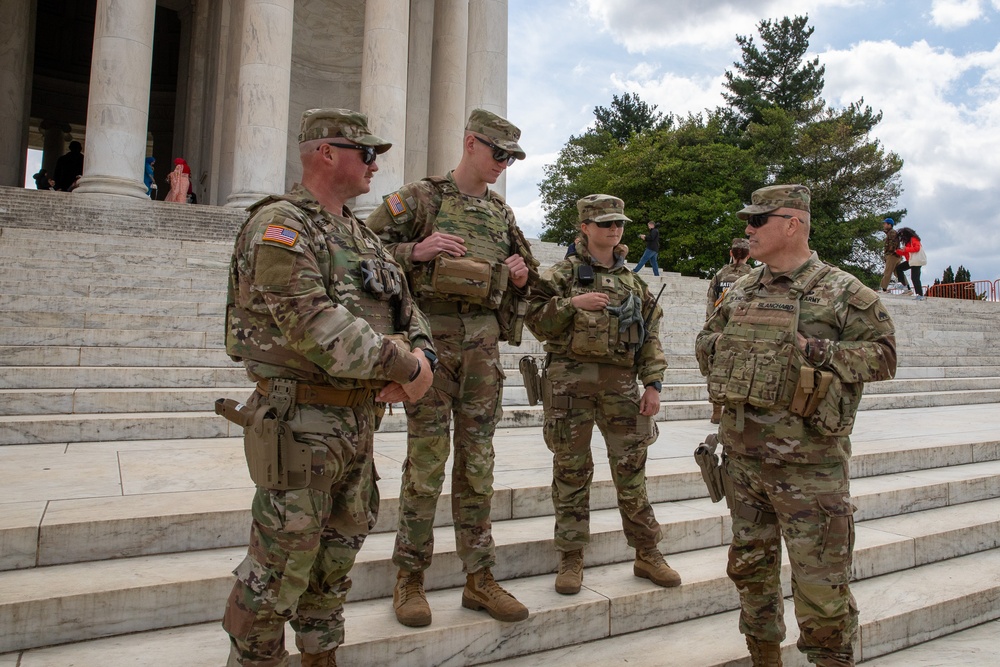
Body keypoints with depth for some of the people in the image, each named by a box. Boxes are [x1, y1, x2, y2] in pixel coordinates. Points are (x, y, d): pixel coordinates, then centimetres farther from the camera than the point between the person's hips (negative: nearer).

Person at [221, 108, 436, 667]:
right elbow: (312, 323, -25)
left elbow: (405, 305, 14)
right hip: (303, 424, -8)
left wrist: (422, 353, -8)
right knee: (282, 564, 4)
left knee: (337, 557, 20)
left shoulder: (363, 236, 15)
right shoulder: (279, 224, -13)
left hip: (361, 420, 9)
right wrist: (404, 365, -20)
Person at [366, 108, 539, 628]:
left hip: (484, 342, 5)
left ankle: (479, 579, 19)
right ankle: (409, 578, 14)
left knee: (477, 463, 8)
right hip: (431, 337, -5)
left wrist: (522, 277, 3)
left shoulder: (502, 213, 16)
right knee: (426, 462, -1)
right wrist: (416, 250, -17)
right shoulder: (420, 197, 1)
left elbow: (519, 288, 24)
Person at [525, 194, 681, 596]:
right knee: (571, 470, 4)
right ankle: (571, 559, 16)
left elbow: (650, 337, 13)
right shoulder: (563, 274, 5)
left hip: (620, 382, 3)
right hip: (569, 379, -3)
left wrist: (653, 383, 4)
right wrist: (573, 303, -16)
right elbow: (535, 321, -3)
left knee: (631, 468, 6)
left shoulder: (633, 282, 16)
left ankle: (647, 554, 20)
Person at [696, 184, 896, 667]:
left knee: (819, 581, 2)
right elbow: (706, 341, 21)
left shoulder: (842, 292, -6)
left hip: (808, 465, -6)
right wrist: (724, 365, 1)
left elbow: (883, 354, -8)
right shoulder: (740, 292, 11)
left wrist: (817, 351, -18)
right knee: (749, 564, 19)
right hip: (742, 455, 6)